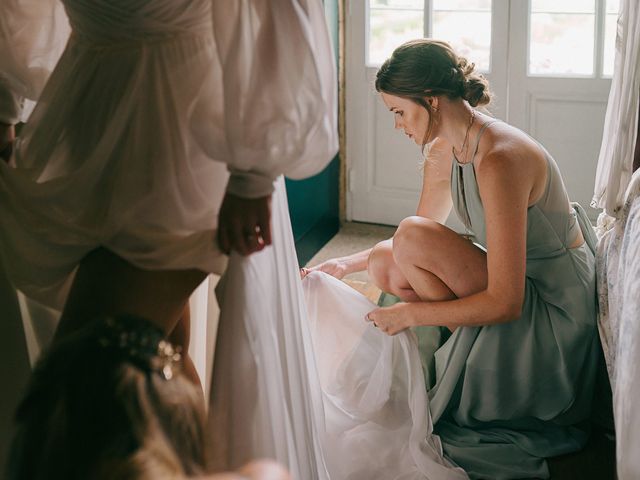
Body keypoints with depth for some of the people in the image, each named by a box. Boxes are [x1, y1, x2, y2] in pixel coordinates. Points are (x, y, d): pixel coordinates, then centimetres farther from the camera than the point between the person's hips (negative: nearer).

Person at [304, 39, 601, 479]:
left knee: (412, 237, -21)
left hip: (554, 307, -8)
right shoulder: (442, 152, 0)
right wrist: (346, 265, 9)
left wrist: (409, 314, -21)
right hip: (514, 281, 9)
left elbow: (505, 303, -29)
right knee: (386, 264, 0)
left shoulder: (499, 160, -29)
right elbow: (419, 238, 18)